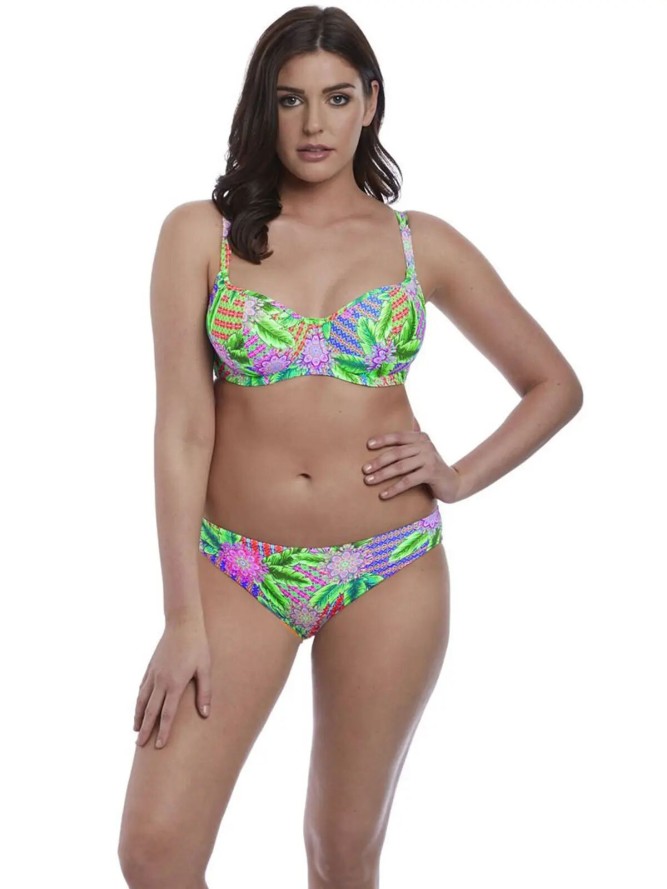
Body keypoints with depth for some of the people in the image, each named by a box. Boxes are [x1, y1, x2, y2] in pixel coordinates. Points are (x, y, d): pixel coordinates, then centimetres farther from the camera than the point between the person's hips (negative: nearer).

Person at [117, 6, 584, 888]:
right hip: (237, 569, 0)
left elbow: (555, 386, 12)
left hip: (389, 575, 1)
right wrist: (183, 617, -9)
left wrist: (458, 478, -3)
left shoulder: (423, 244, 3)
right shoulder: (201, 234, -1)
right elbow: (182, 425, -5)